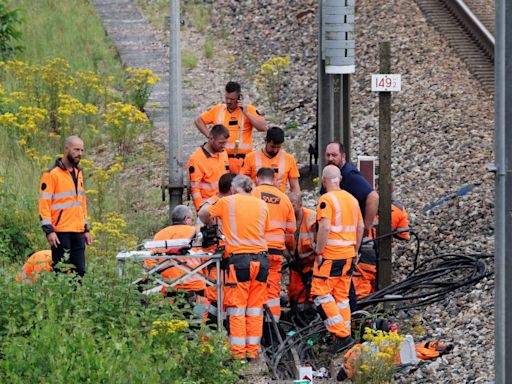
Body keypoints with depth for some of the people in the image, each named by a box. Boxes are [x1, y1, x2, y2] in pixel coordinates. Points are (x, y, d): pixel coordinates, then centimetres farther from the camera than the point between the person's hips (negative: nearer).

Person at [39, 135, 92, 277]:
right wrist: (49, 231, -17)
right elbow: (44, 204, -11)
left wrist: (86, 229, 21)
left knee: (79, 271, 4)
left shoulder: (78, 173, 18)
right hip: (61, 233, -7)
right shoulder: (52, 174, -7)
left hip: (78, 233, 7)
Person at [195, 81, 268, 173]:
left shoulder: (249, 109, 2)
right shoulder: (217, 110, 10)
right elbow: (199, 121, 21)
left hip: (242, 158, -2)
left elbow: (263, 127, -9)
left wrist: (246, 113, -13)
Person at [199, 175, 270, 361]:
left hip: (239, 259, -3)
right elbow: (265, 230, 16)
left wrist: (209, 224, 39)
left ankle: (238, 351, -1)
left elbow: (203, 214, 19)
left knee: (237, 309, 1)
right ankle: (253, 349, 11)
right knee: (255, 309, 9)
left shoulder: (227, 202, 5)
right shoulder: (262, 205, 11)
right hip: (261, 258, 3)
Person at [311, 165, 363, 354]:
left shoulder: (327, 199, -12)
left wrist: (319, 252, -15)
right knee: (342, 296, 13)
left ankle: (342, 334, -11)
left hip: (330, 255, -8)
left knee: (321, 293, -3)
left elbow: (325, 227, -22)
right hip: (348, 254, 8)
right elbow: (360, 227, 15)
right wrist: (355, 251, 23)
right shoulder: (352, 199, 11)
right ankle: (345, 335, 13)